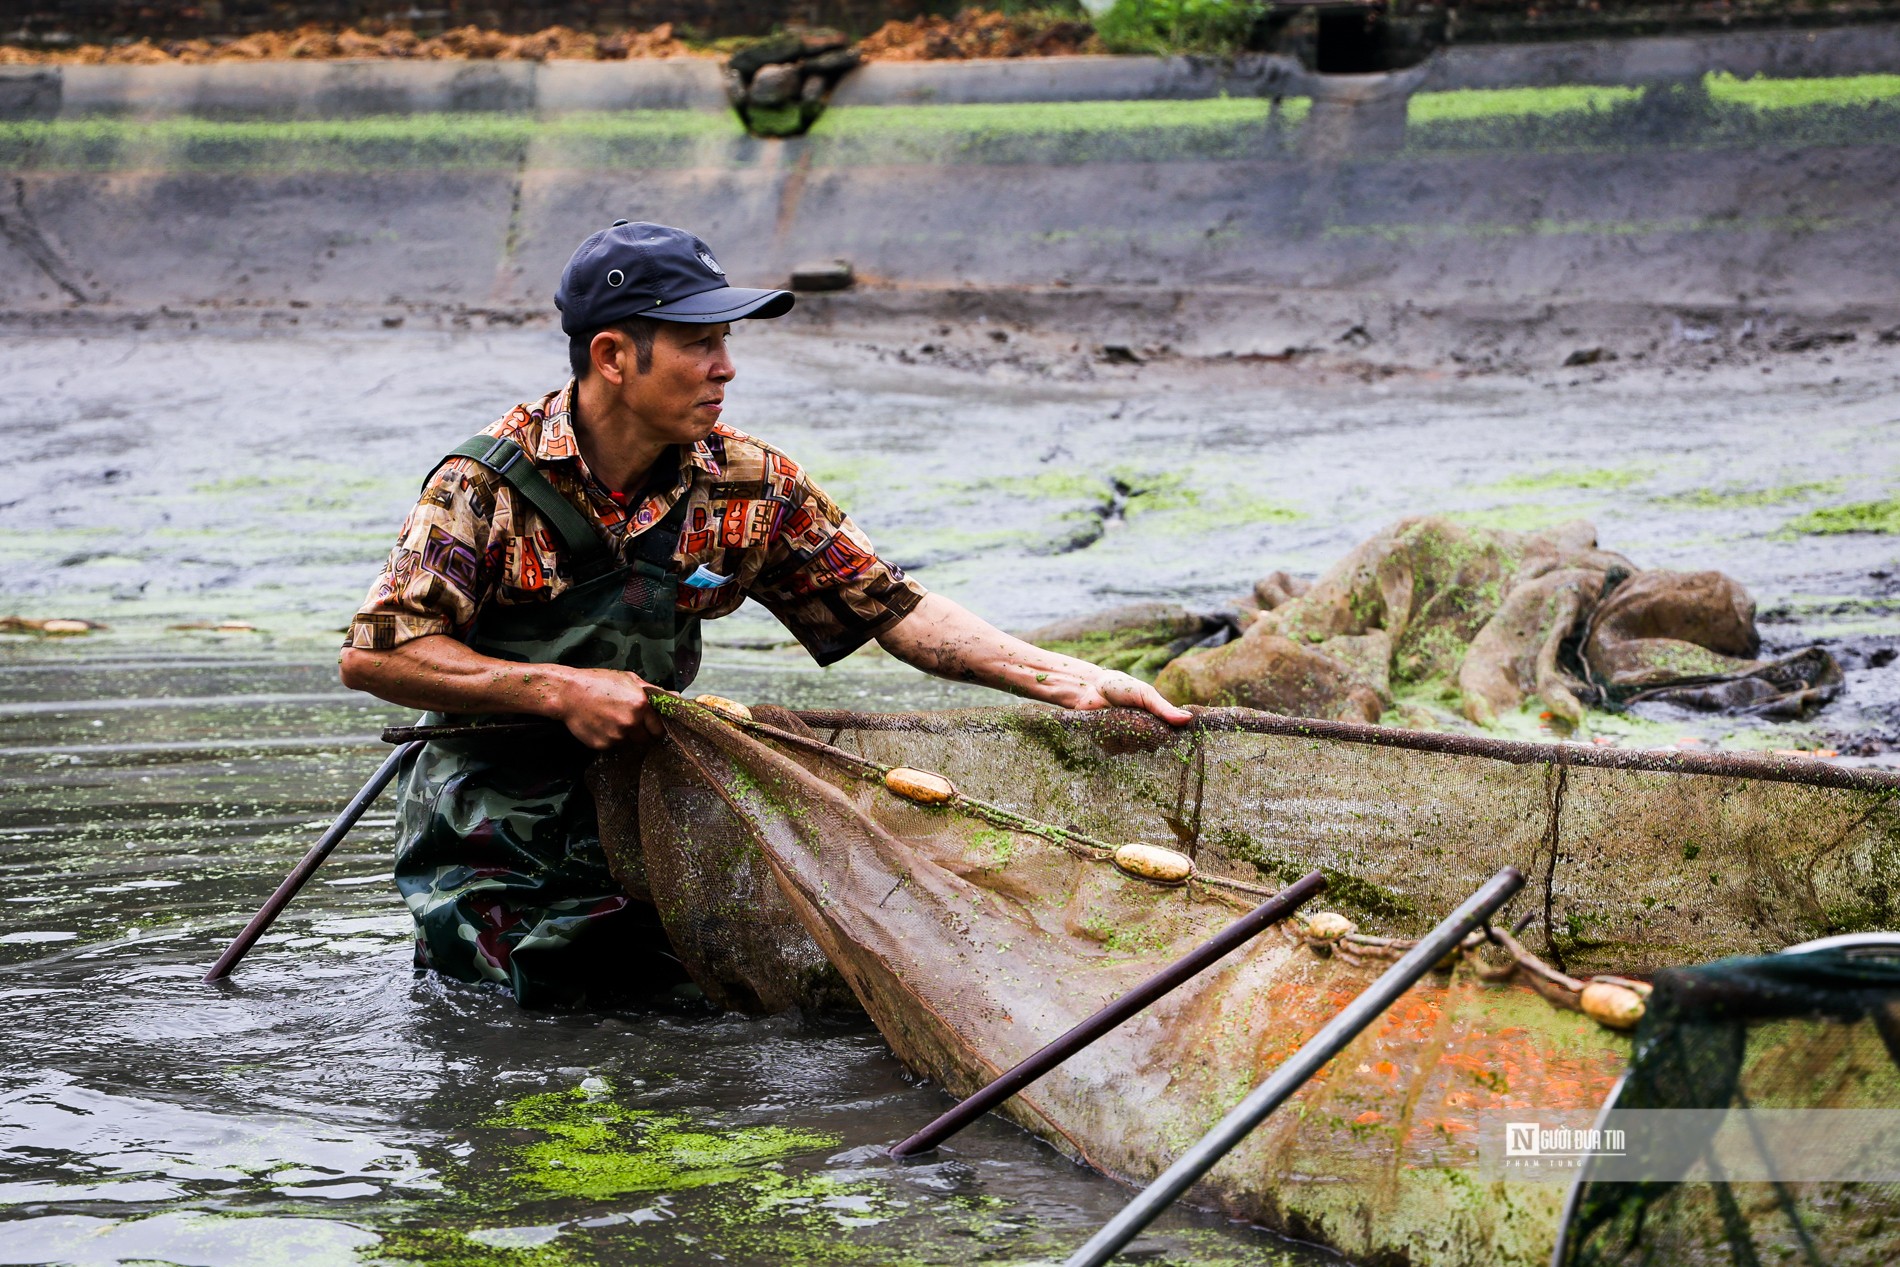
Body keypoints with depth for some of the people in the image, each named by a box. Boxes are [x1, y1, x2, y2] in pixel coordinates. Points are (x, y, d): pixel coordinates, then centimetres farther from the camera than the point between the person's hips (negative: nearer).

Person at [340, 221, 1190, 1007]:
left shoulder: (750, 489, -4)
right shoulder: (489, 483, -15)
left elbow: (895, 610, -1)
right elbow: (372, 655, -19)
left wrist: (1070, 680, -11)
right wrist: (562, 690, -25)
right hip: (489, 851, -4)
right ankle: (451, 964, 23)